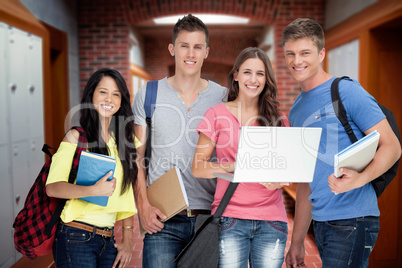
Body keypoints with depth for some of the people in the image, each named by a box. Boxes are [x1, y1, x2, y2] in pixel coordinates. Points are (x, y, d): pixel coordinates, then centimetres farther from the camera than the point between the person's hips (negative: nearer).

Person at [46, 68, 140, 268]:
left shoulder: (123, 139, 9)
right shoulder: (77, 137, -6)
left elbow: (126, 193, 11)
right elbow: (52, 187, -15)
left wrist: (127, 240, 9)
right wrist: (94, 190, -30)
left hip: (108, 240, 5)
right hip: (76, 237, -5)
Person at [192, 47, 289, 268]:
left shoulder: (278, 119, 9)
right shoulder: (217, 114, 2)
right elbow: (198, 168, -2)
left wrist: (278, 181, -10)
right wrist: (234, 167, -16)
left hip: (271, 220, 2)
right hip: (230, 217, -2)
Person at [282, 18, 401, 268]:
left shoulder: (347, 91, -7)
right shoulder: (295, 111, 13)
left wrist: (360, 178, -29)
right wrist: (297, 240, 14)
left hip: (352, 219, -6)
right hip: (320, 222, 7)